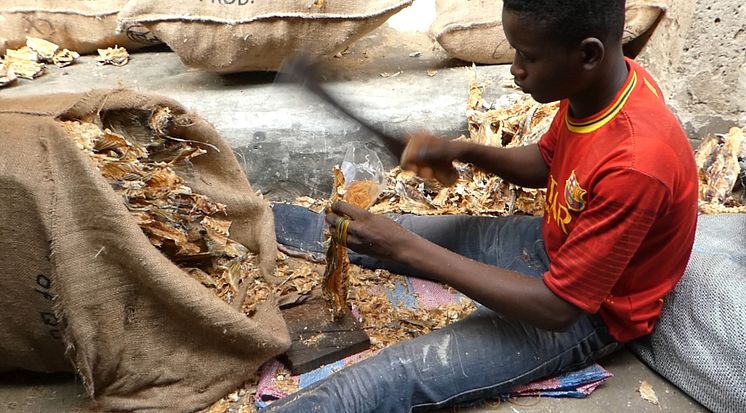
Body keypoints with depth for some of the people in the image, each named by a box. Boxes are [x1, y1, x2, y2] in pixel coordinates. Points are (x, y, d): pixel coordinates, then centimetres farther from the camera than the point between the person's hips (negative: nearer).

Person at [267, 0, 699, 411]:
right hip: (555, 245, 8)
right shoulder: (599, 80, -11)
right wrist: (463, 152, -11)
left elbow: (557, 307, -31)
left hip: (586, 314, -7)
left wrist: (407, 250, -32)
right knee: (386, 236, 14)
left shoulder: (635, 163, -37)